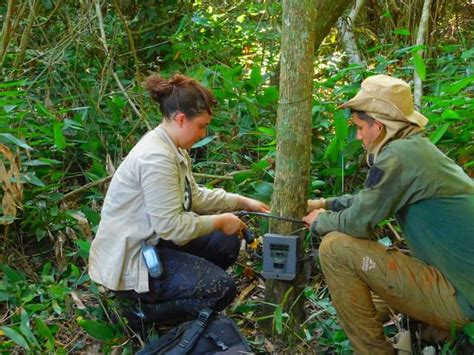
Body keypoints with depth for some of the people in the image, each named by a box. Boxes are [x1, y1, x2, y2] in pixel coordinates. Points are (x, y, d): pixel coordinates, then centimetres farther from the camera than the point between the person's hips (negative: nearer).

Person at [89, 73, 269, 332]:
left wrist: (242, 202, 9)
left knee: (227, 243, 11)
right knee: (222, 290, -15)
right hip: (129, 262, -10)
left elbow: (194, 195, 14)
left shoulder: (173, 147, 4)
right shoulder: (156, 158, -27)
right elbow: (171, 226, -27)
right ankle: (141, 312, -3)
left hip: (152, 241, 10)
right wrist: (219, 221, -14)